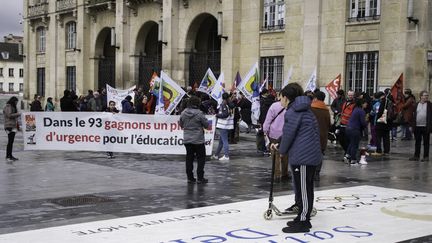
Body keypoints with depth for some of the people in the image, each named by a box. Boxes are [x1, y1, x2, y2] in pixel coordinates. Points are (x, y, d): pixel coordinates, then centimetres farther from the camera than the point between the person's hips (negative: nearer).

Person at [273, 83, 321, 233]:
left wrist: (282, 150, 5)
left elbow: (288, 135, -12)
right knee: (306, 189, 16)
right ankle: (303, 218, 26)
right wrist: (279, 145, 24)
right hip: (311, 155, 10)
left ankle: (303, 223, 2)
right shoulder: (304, 110, 18)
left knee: (303, 190, -4)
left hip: (302, 157, -10)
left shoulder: (292, 112, -13)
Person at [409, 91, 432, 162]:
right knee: (417, 142, 10)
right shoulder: (417, 104, 7)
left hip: (426, 127, -3)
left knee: (426, 143, 5)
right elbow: (414, 115, 7)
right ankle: (416, 156, 17)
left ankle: (426, 157, 11)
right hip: (417, 126, 3)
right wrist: (413, 126, 2)